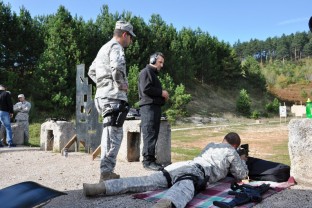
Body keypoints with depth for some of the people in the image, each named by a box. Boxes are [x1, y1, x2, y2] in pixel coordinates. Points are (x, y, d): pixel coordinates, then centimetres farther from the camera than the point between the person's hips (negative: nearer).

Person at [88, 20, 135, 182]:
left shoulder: (103, 48, 24)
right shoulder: (116, 47, -6)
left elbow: (91, 71, 31)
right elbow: (117, 67, -27)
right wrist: (122, 84, -13)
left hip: (102, 95, 10)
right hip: (114, 96, -10)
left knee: (109, 134, 15)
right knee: (114, 134, -8)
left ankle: (106, 172, 22)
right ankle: (106, 172, -7)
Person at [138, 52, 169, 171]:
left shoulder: (154, 74, 27)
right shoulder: (146, 72, -4)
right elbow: (145, 89, -18)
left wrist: (163, 97, 10)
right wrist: (161, 93, -10)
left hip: (155, 107, 10)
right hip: (148, 106, -10)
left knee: (154, 134, 8)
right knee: (149, 134, -12)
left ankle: (151, 159, 11)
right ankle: (148, 161, -12)